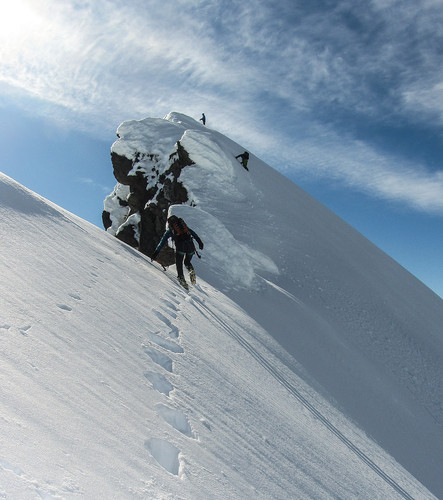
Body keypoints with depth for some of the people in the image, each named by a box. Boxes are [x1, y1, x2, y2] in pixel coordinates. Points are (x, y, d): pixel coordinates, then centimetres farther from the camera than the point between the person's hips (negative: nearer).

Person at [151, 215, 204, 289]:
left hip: (180, 246, -3)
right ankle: (191, 270, -3)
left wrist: (156, 252, 21)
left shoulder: (169, 230, 21)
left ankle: (181, 277, -7)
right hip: (190, 245, 3)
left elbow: (162, 242, 19)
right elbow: (192, 232, 21)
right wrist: (199, 241, 17)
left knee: (179, 263, 13)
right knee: (187, 262, 24)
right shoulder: (182, 224, 28)